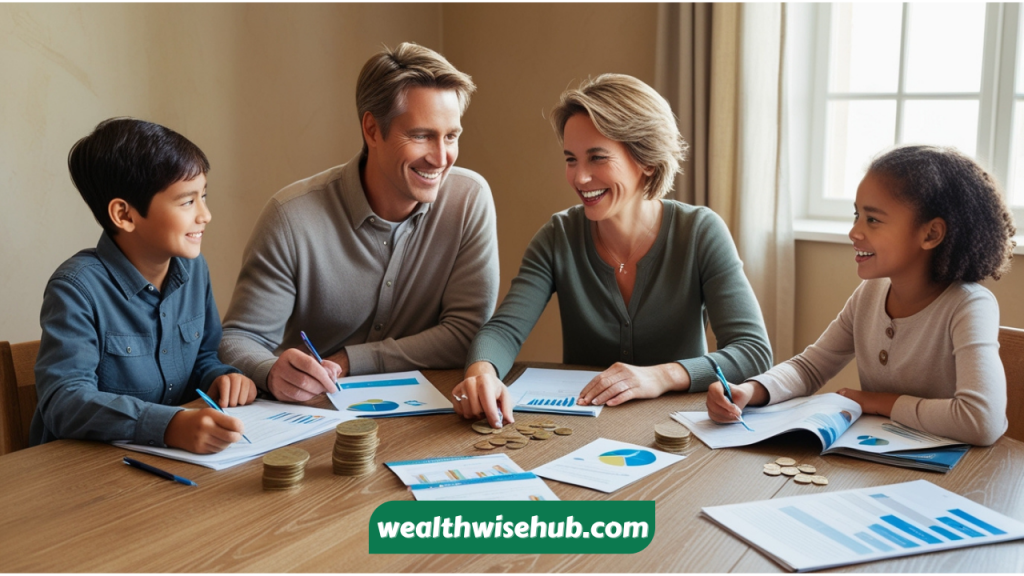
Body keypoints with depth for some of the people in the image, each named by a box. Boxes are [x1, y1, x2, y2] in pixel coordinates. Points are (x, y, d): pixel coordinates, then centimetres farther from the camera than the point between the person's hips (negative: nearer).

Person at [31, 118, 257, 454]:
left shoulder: (193, 268, 5)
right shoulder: (77, 288, -17)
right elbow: (63, 400, -26)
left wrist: (221, 377, -5)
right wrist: (170, 426, -39)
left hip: (179, 458, 4)